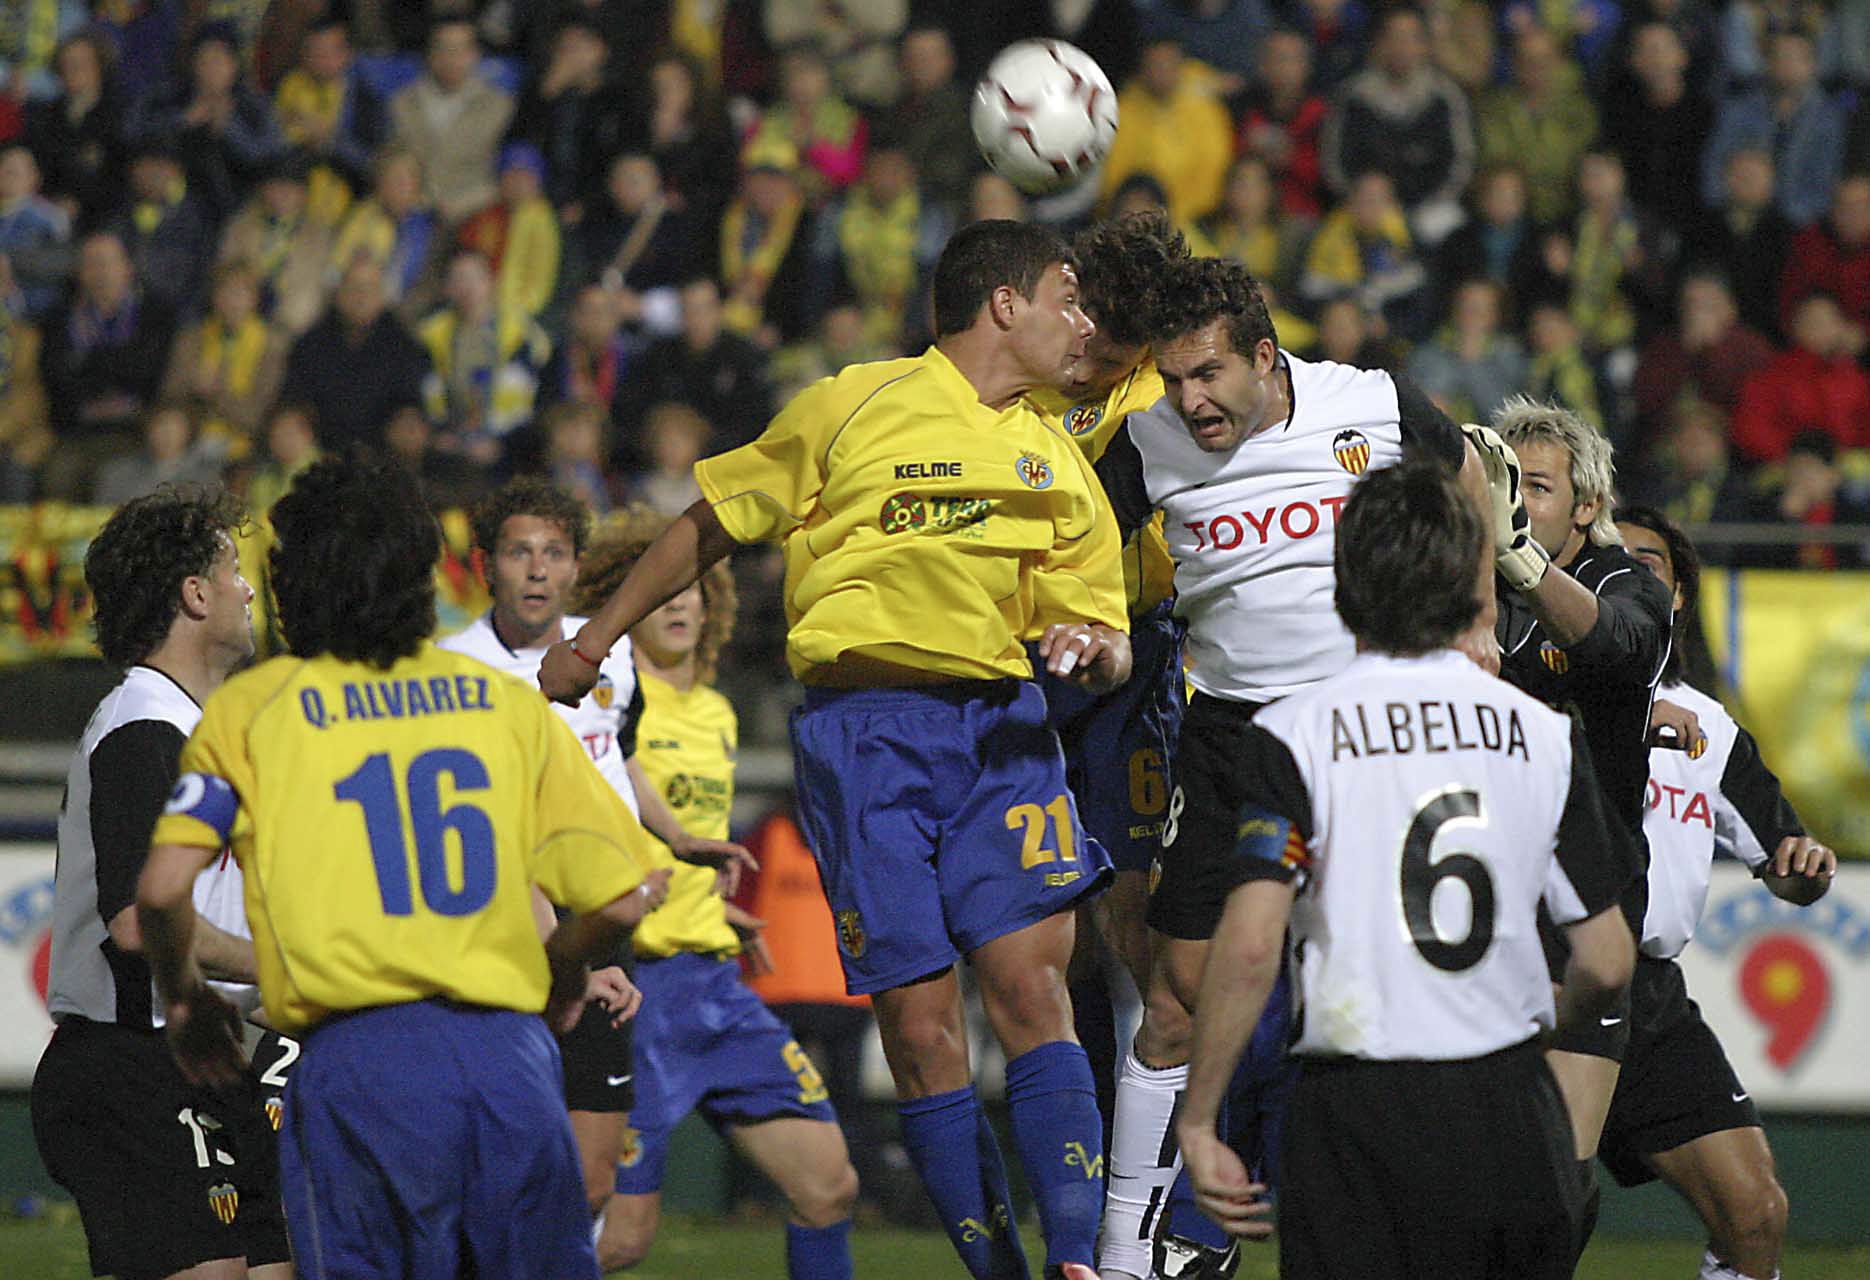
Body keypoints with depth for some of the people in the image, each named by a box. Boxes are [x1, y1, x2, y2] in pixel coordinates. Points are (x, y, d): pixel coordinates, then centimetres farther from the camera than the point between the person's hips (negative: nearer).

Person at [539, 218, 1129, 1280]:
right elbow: (713, 525, 15)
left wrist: (1095, 652, -5)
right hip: (865, 726, -3)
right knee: (920, 1023, -7)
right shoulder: (855, 408, 6)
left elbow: (1108, 640, 20)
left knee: (1032, 984, -15)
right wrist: (592, 644, 16)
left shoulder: (1060, 468, 19)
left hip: (1000, 721, 3)